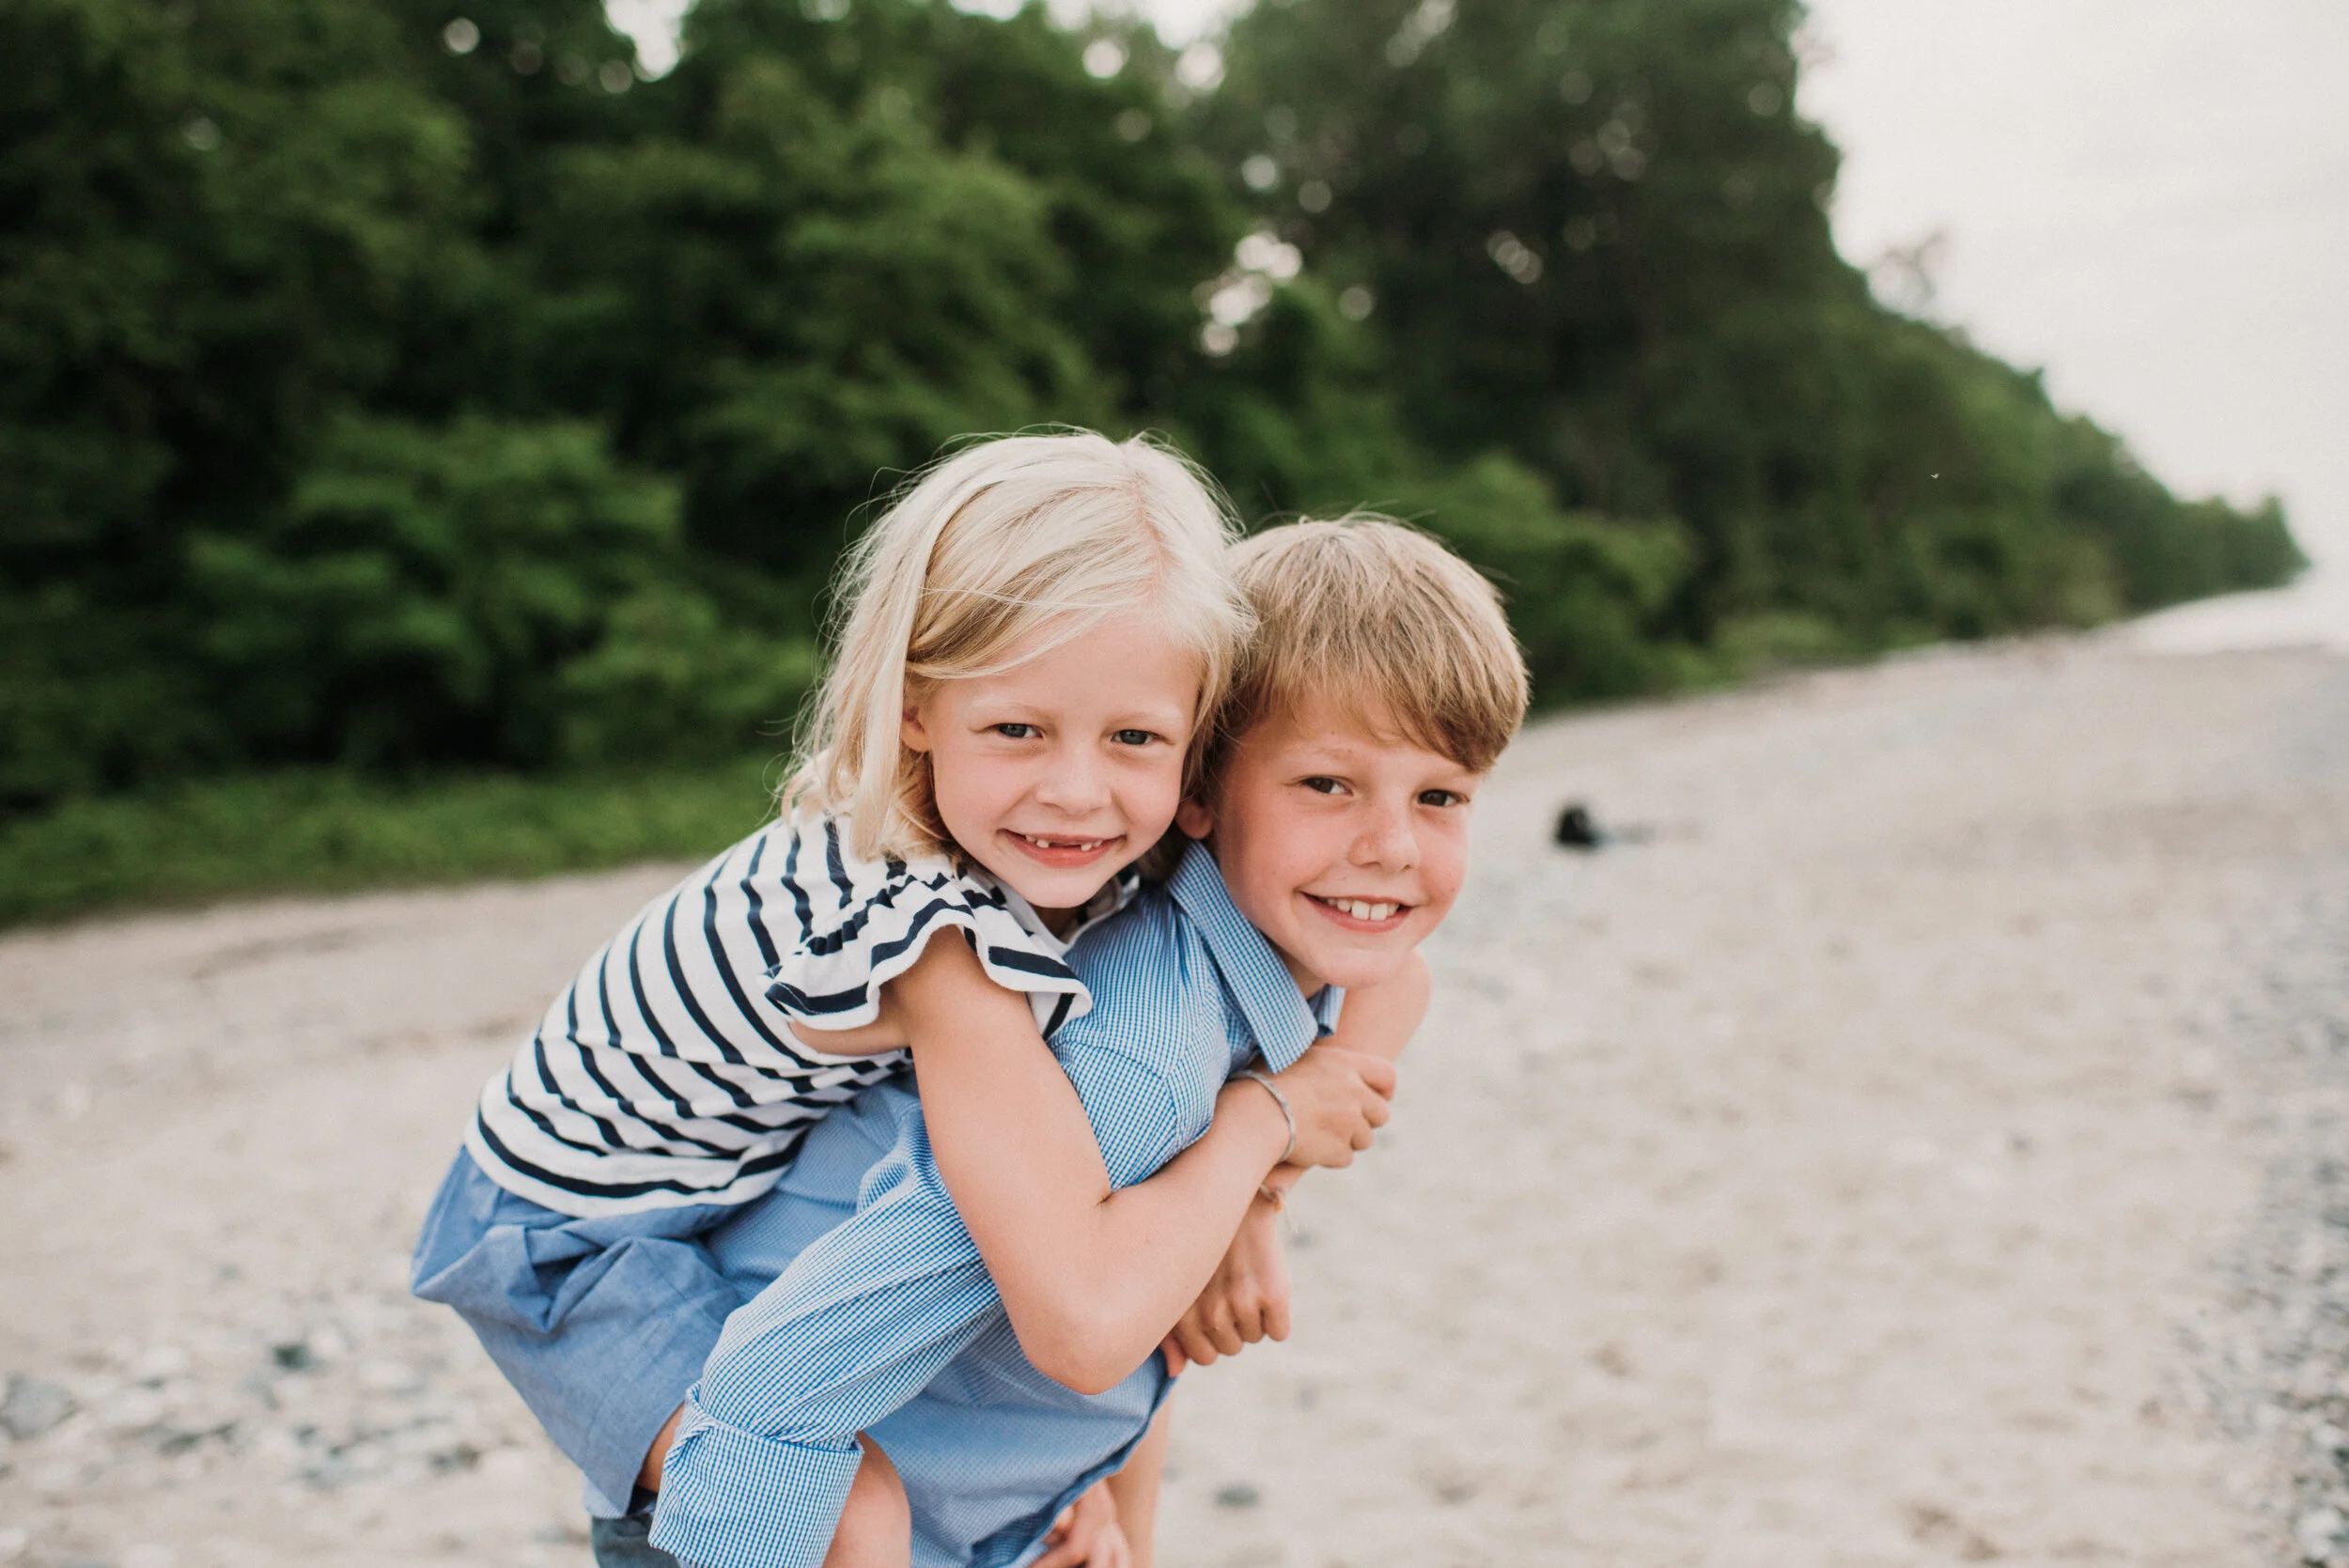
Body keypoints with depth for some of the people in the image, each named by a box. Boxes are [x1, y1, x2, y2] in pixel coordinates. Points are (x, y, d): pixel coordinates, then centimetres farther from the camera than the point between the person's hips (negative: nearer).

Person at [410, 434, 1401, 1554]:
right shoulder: (944, 937, -36)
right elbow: (1079, 1319, -40)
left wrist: (1234, 1206, -10)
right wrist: (1266, 1116, -26)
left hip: (766, 1173, 8)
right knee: (848, 1520, -24)